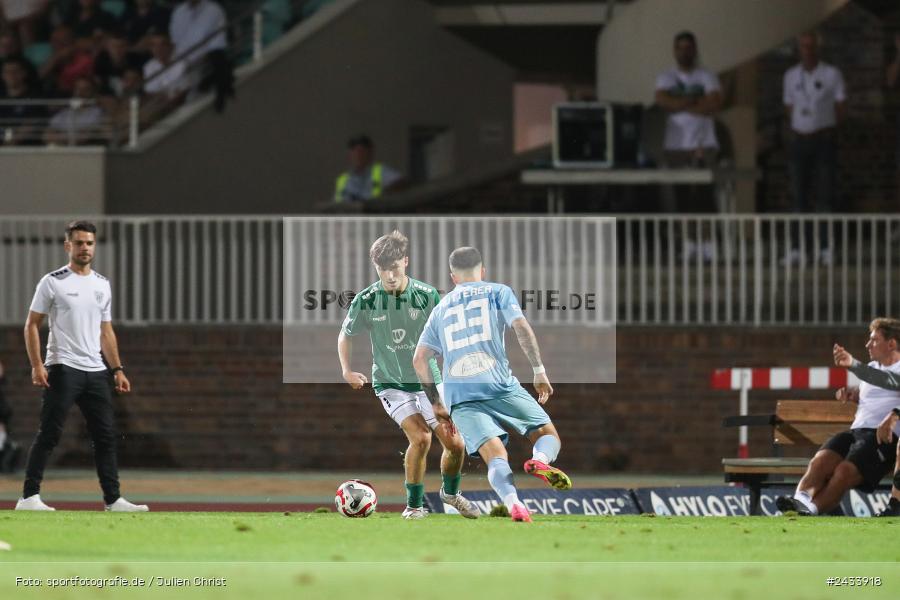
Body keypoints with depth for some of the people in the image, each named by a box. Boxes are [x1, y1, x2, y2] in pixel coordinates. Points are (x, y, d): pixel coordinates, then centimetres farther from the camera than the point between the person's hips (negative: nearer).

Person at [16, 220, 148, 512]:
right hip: (63, 368, -6)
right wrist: (36, 366, -13)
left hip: (96, 371, 6)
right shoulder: (53, 282, -2)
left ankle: (113, 499, 8)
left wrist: (118, 370, 13)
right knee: (49, 434, -9)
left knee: (106, 434, 4)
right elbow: (32, 326, -2)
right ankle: (29, 496, -7)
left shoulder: (103, 285, 15)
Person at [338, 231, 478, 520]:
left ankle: (450, 493, 31)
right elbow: (345, 334, 5)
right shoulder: (366, 301, -12)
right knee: (420, 437, -24)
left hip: (427, 381, 2)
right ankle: (414, 505, -5)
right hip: (390, 384, -2)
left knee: (455, 444, -2)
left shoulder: (427, 295, -11)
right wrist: (346, 370, -9)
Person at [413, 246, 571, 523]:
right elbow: (522, 328, -1)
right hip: (500, 385, -2)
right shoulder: (498, 292, 15)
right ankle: (540, 460, -30)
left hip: (459, 397, 2)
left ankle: (512, 501, -42)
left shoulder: (440, 309, 24)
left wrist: (436, 403, 24)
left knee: (495, 454, -10)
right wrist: (540, 372, -1)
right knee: (548, 435, 8)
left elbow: (419, 359, 18)